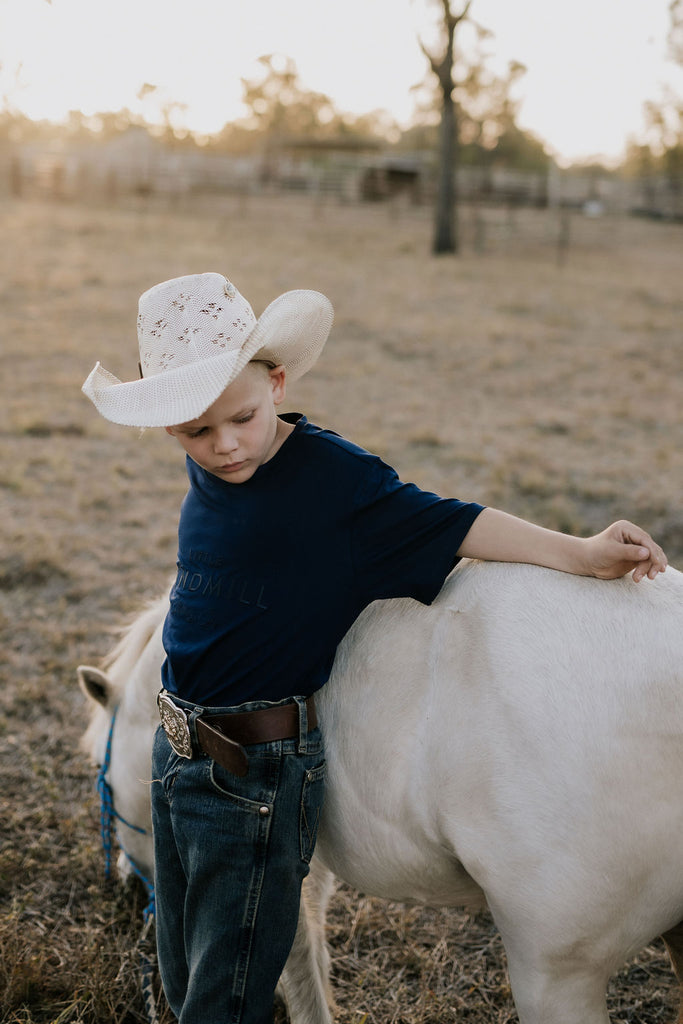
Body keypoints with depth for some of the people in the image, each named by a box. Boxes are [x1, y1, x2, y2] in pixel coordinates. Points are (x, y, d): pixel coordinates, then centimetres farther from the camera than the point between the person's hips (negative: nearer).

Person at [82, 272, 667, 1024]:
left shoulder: (332, 476, -17)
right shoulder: (208, 471, 0)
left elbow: (443, 524, -12)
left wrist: (580, 554, -13)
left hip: (255, 772, -7)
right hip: (180, 749, 7)